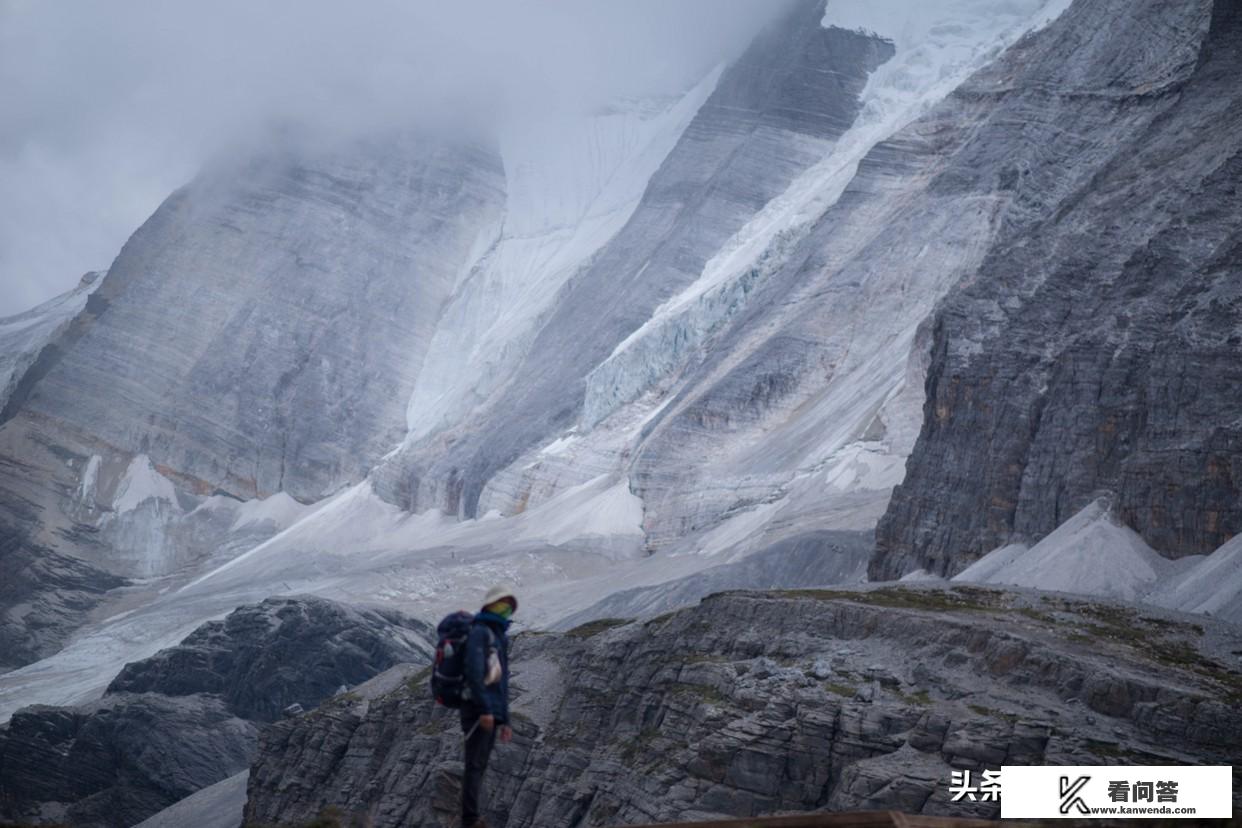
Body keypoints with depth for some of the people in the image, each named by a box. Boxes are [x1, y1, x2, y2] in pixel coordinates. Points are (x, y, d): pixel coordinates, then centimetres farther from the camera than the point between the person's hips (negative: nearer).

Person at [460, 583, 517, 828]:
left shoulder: (499, 638, 23)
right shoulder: (479, 631, -7)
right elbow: (474, 671, -20)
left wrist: (504, 721, 21)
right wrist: (485, 709, -25)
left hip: (491, 713, 9)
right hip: (478, 711, -9)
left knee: (479, 767, 8)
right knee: (475, 766, -11)